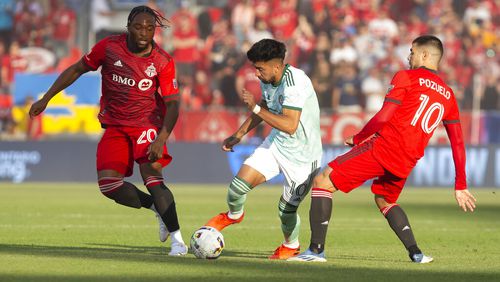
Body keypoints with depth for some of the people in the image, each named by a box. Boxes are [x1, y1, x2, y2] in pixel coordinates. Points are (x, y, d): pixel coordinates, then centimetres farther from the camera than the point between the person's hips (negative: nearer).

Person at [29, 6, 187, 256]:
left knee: (152, 177, -22)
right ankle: (158, 208, 8)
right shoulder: (109, 47, -7)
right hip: (114, 126, 3)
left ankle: (177, 239, -19)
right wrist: (45, 99, 5)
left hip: (146, 124, -3)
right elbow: (77, 69, 6)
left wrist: (161, 140, -27)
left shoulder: (162, 61, -12)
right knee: (108, 184, -13)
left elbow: (173, 104, -13)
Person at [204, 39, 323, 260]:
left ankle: (291, 246, 33)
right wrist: (239, 135, 18)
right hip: (276, 143, 7)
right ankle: (234, 215, 25)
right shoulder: (267, 81, -3)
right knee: (239, 184, -9)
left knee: (286, 209, 1)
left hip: (302, 154, -7)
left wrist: (255, 108, -33)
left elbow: (290, 126, -37)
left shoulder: (295, 83, -29)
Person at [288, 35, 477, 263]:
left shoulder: (405, 77, 2)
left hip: (383, 147, -6)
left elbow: (383, 116, -8)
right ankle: (415, 253, 14)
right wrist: (460, 186, 18)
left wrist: (358, 138, 8)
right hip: (407, 162, 7)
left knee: (322, 182, -1)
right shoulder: (448, 95, 18)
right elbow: (458, 143, 16)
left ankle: (316, 249, -10)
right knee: (385, 202, 31)